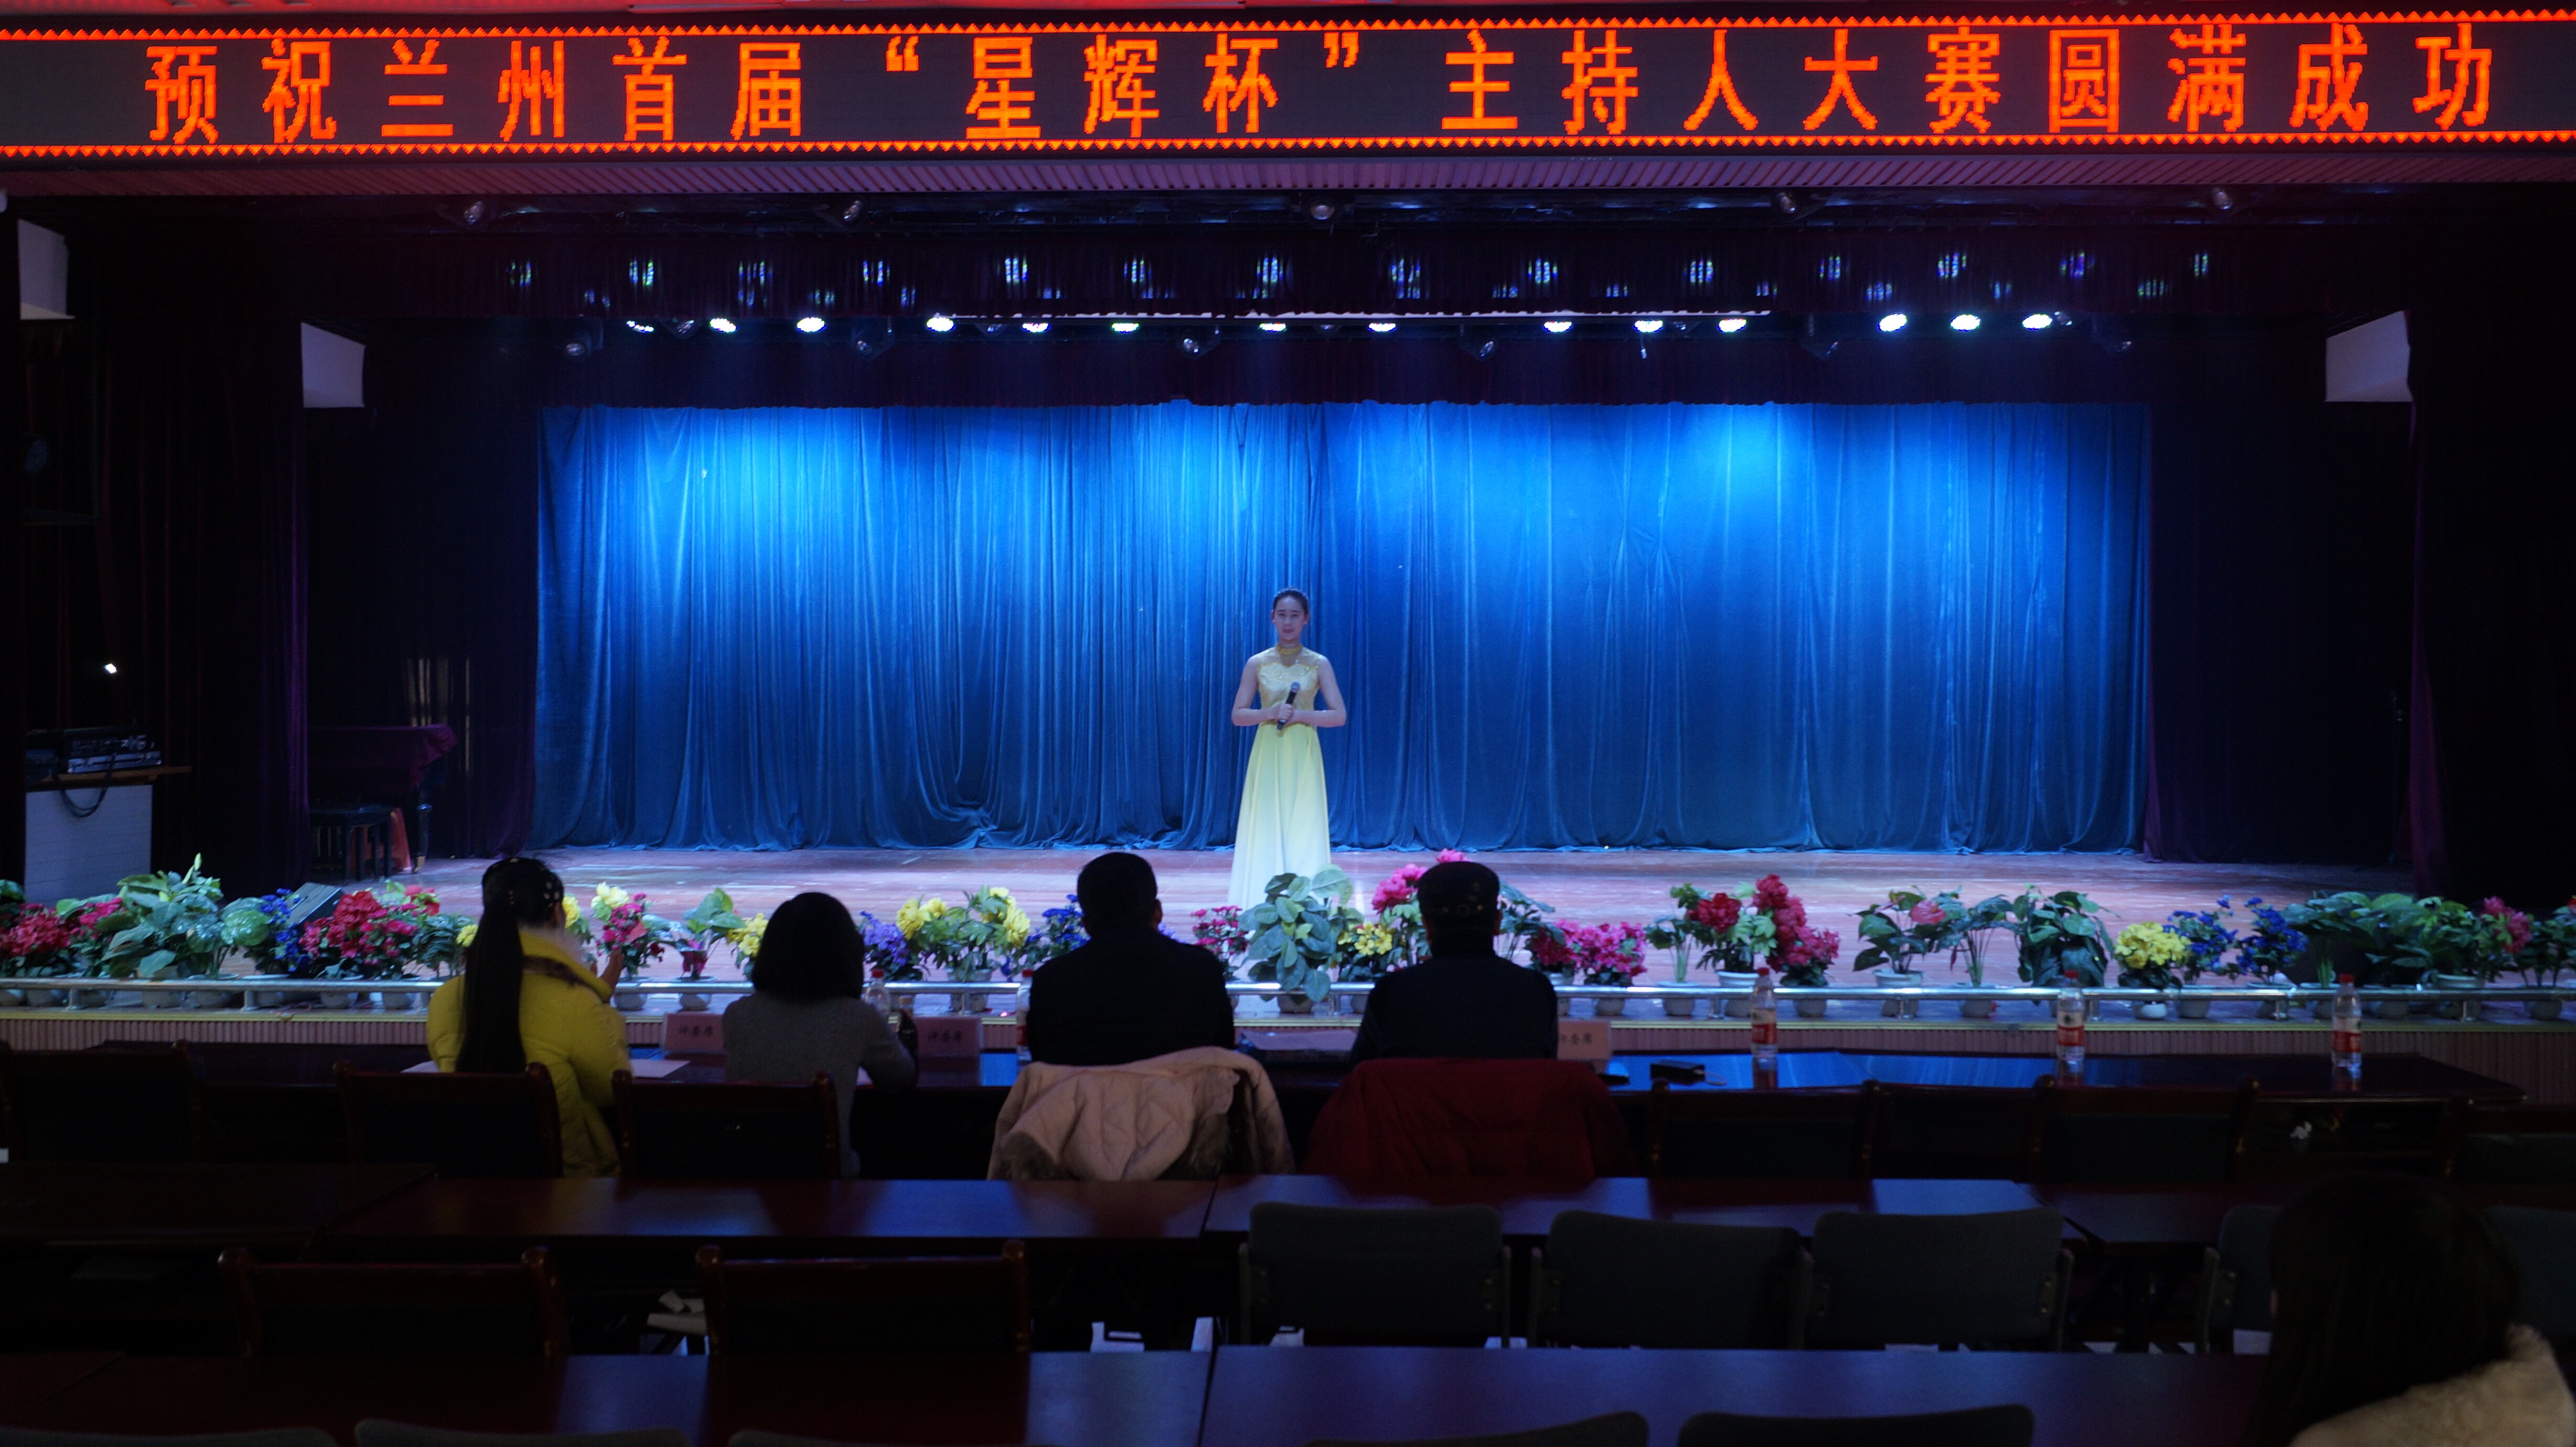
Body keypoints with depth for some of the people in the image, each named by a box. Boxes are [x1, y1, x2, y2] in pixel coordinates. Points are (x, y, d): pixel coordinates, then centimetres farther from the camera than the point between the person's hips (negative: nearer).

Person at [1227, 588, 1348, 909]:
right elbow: (1238, 715, 2)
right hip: (1268, 756, 1)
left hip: (1303, 757, -1)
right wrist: (1270, 713, -15)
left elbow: (1339, 716, -2)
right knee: (1265, 831, -1)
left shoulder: (1319, 664, 2)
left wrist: (1300, 715, -15)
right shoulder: (1257, 663, 4)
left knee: (1304, 831, -1)